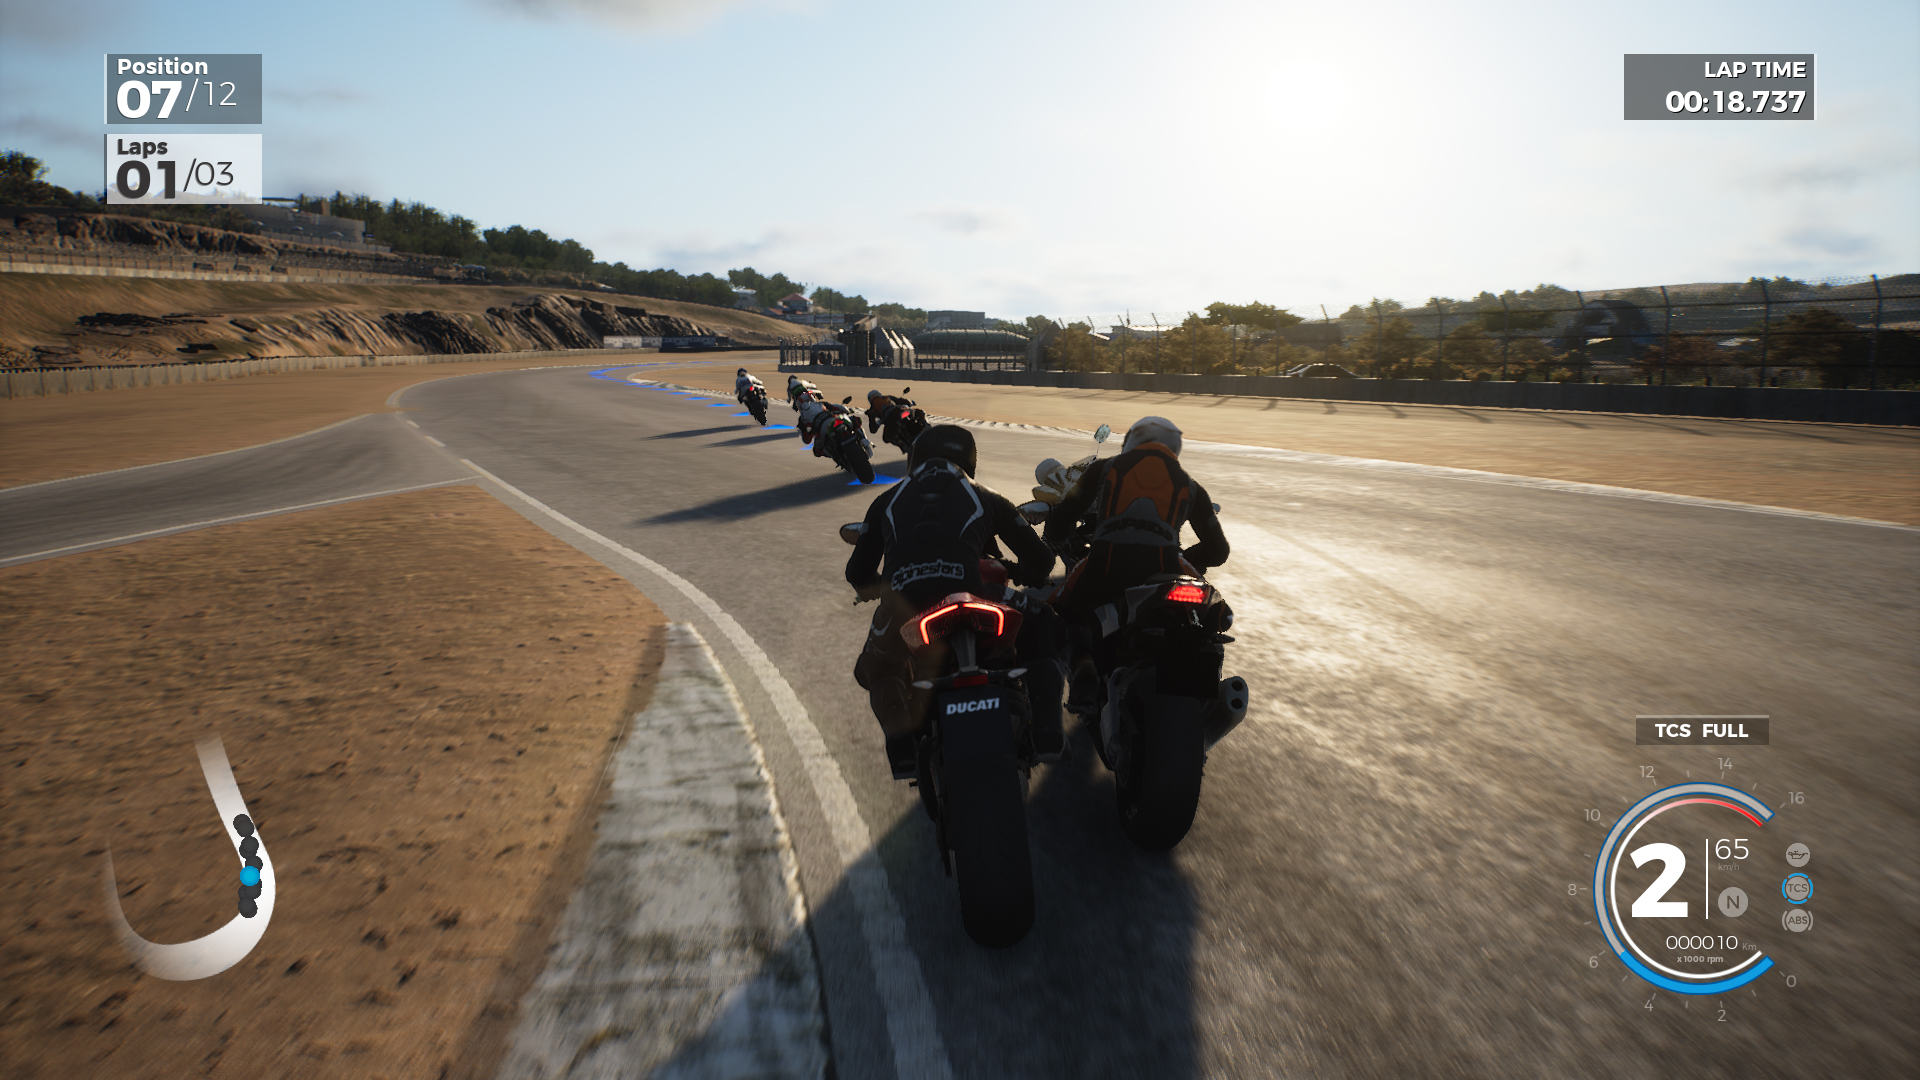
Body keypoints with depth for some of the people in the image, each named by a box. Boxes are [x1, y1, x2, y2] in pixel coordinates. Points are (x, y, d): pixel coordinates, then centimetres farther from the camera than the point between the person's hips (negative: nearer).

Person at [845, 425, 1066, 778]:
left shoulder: (888, 500, 30)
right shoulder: (985, 497, 27)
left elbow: (858, 572, 33)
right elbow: (1040, 559, 30)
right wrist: (1022, 574, 54)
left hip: (902, 606, 1)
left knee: (877, 672, 34)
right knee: (1043, 629, 27)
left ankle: (900, 736, 5)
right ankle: (1045, 730, 10)